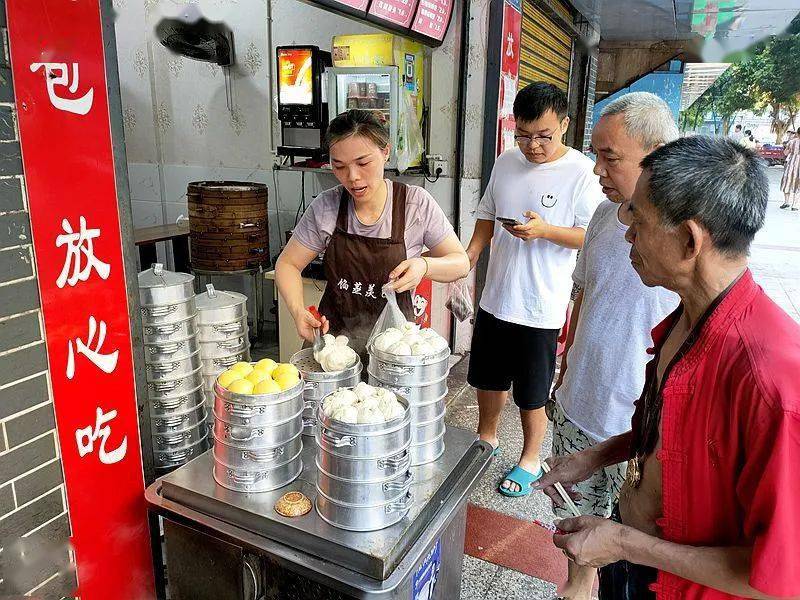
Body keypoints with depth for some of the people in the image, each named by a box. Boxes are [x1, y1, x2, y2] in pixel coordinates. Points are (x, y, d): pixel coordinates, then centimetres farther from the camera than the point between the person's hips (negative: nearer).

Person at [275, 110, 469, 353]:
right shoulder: (325, 207, -5)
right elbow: (288, 264, 5)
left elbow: (461, 262, -1)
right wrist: (298, 311, -14)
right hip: (332, 336, 2)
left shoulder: (416, 203, -7)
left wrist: (424, 265, -22)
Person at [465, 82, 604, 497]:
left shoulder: (582, 172, -13)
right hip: (495, 297, 6)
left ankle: (530, 461, 33)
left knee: (531, 395, 10)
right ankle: (486, 439, 46)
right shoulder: (506, 162, 4)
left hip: (540, 307, -5)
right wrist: (467, 259, 2)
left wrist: (545, 231, -28)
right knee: (488, 378, 21)